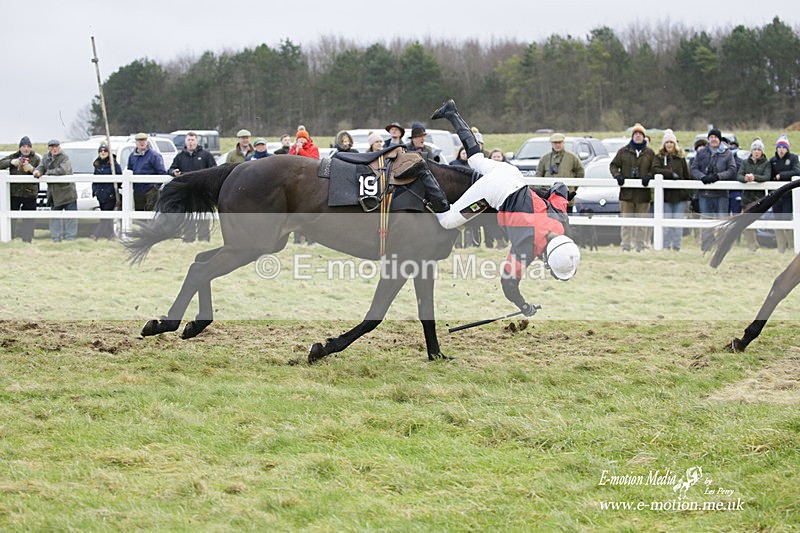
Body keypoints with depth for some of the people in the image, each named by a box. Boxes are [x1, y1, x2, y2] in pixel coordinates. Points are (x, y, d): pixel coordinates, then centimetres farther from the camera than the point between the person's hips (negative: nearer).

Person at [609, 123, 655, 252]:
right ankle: (626, 245, 4)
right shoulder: (623, 151, 9)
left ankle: (640, 246, 9)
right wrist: (617, 175, -7)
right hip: (627, 192, 0)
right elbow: (613, 165, 11)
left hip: (643, 193, 0)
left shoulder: (649, 152, 8)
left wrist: (649, 176, -12)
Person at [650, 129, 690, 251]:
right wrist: (671, 173, -21)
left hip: (680, 195, 1)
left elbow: (687, 176, 9)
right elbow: (654, 169, -14)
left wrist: (688, 194, 2)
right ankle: (666, 247, 6)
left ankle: (677, 247, 7)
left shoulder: (681, 158, 9)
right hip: (666, 196, -1)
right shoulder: (659, 157, 5)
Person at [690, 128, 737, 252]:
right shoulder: (701, 153, 10)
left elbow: (732, 171, -3)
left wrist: (718, 176, -17)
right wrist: (703, 177, -15)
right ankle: (706, 247, 6)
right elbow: (694, 169, 4)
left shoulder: (727, 154, 5)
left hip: (721, 194, -1)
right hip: (705, 193, 1)